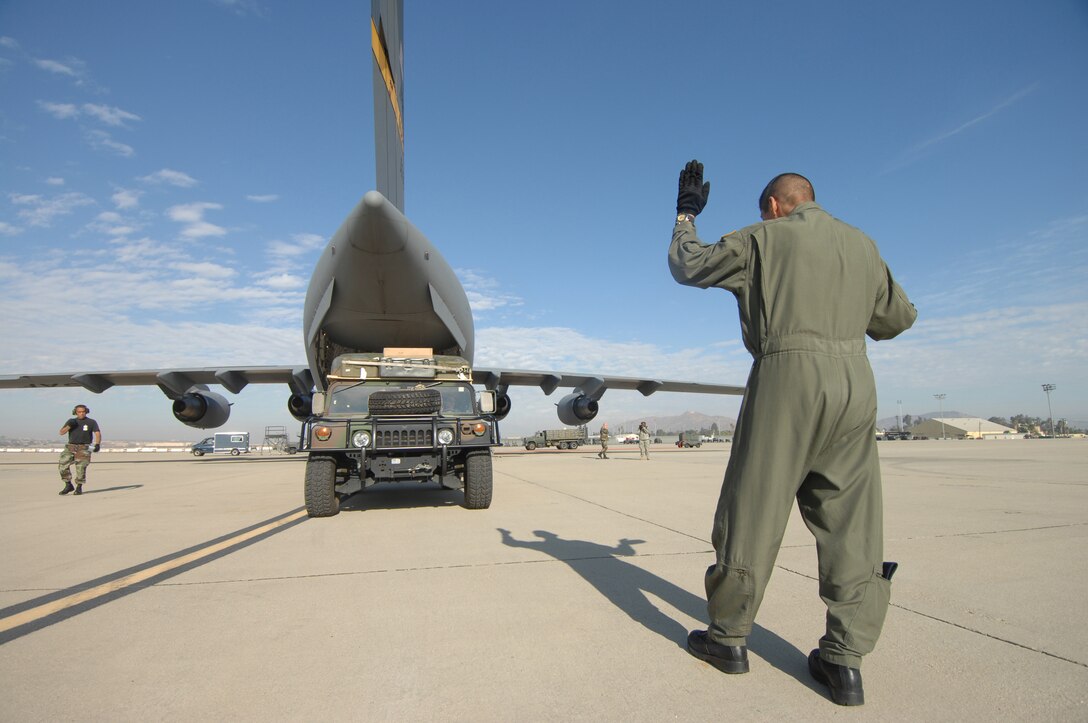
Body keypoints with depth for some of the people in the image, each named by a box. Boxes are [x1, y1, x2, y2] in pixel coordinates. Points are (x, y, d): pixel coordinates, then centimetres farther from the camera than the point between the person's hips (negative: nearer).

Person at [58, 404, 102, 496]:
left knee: (81, 468, -7)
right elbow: (61, 433, 4)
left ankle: (79, 488, 7)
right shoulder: (71, 421, 11)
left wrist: (97, 444, -24)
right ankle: (68, 485, 6)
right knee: (63, 466, -9)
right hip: (70, 447, 3)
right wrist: (69, 426, -15)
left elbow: (98, 433, -8)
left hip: (83, 448, -3)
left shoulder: (91, 422, 3)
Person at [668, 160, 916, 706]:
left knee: (753, 510, 4)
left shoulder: (762, 239, 3)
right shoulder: (862, 244, 18)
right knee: (851, 521, 8)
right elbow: (899, 316, 23)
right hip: (855, 380, 5)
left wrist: (685, 214, 26)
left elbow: (686, 264, 11)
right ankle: (845, 660, 12)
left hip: (788, 376, -5)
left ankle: (729, 636, 16)